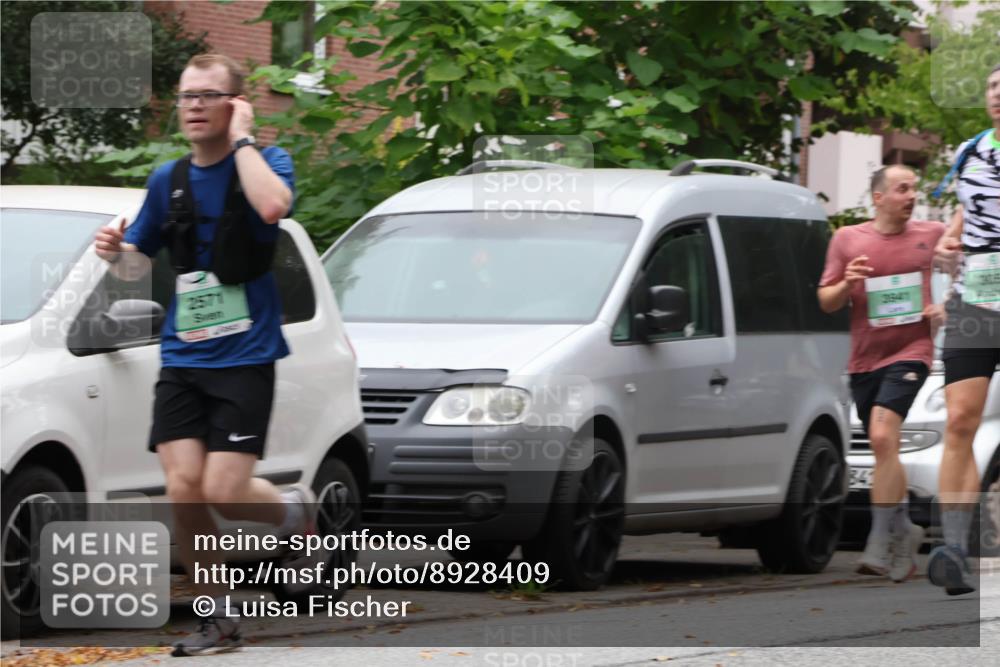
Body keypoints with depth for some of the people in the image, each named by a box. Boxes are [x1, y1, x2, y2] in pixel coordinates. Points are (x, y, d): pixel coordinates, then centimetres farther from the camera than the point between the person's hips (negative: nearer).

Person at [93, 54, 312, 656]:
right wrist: (117, 252, -3)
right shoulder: (168, 180, 10)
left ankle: (296, 507, 21)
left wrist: (241, 138, -18)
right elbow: (138, 263, 20)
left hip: (244, 358, -4)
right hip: (182, 359, 4)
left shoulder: (264, 161, -4)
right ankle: (221, 617, 7)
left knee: (224, 493, -13)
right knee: (184, 490, -8)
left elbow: (272, 205, -29)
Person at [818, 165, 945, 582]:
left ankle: (880, 545, -21)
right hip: (864, 358, 4)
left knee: (882, 437, -20)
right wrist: (846, 285, -13)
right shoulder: (847, 240, 7)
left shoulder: (933, 235, 5)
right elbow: (825, 302, 9)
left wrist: (946, 306, -3)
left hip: (910, 352, -4)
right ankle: (903, 532, 27)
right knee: (885, 452, 10)